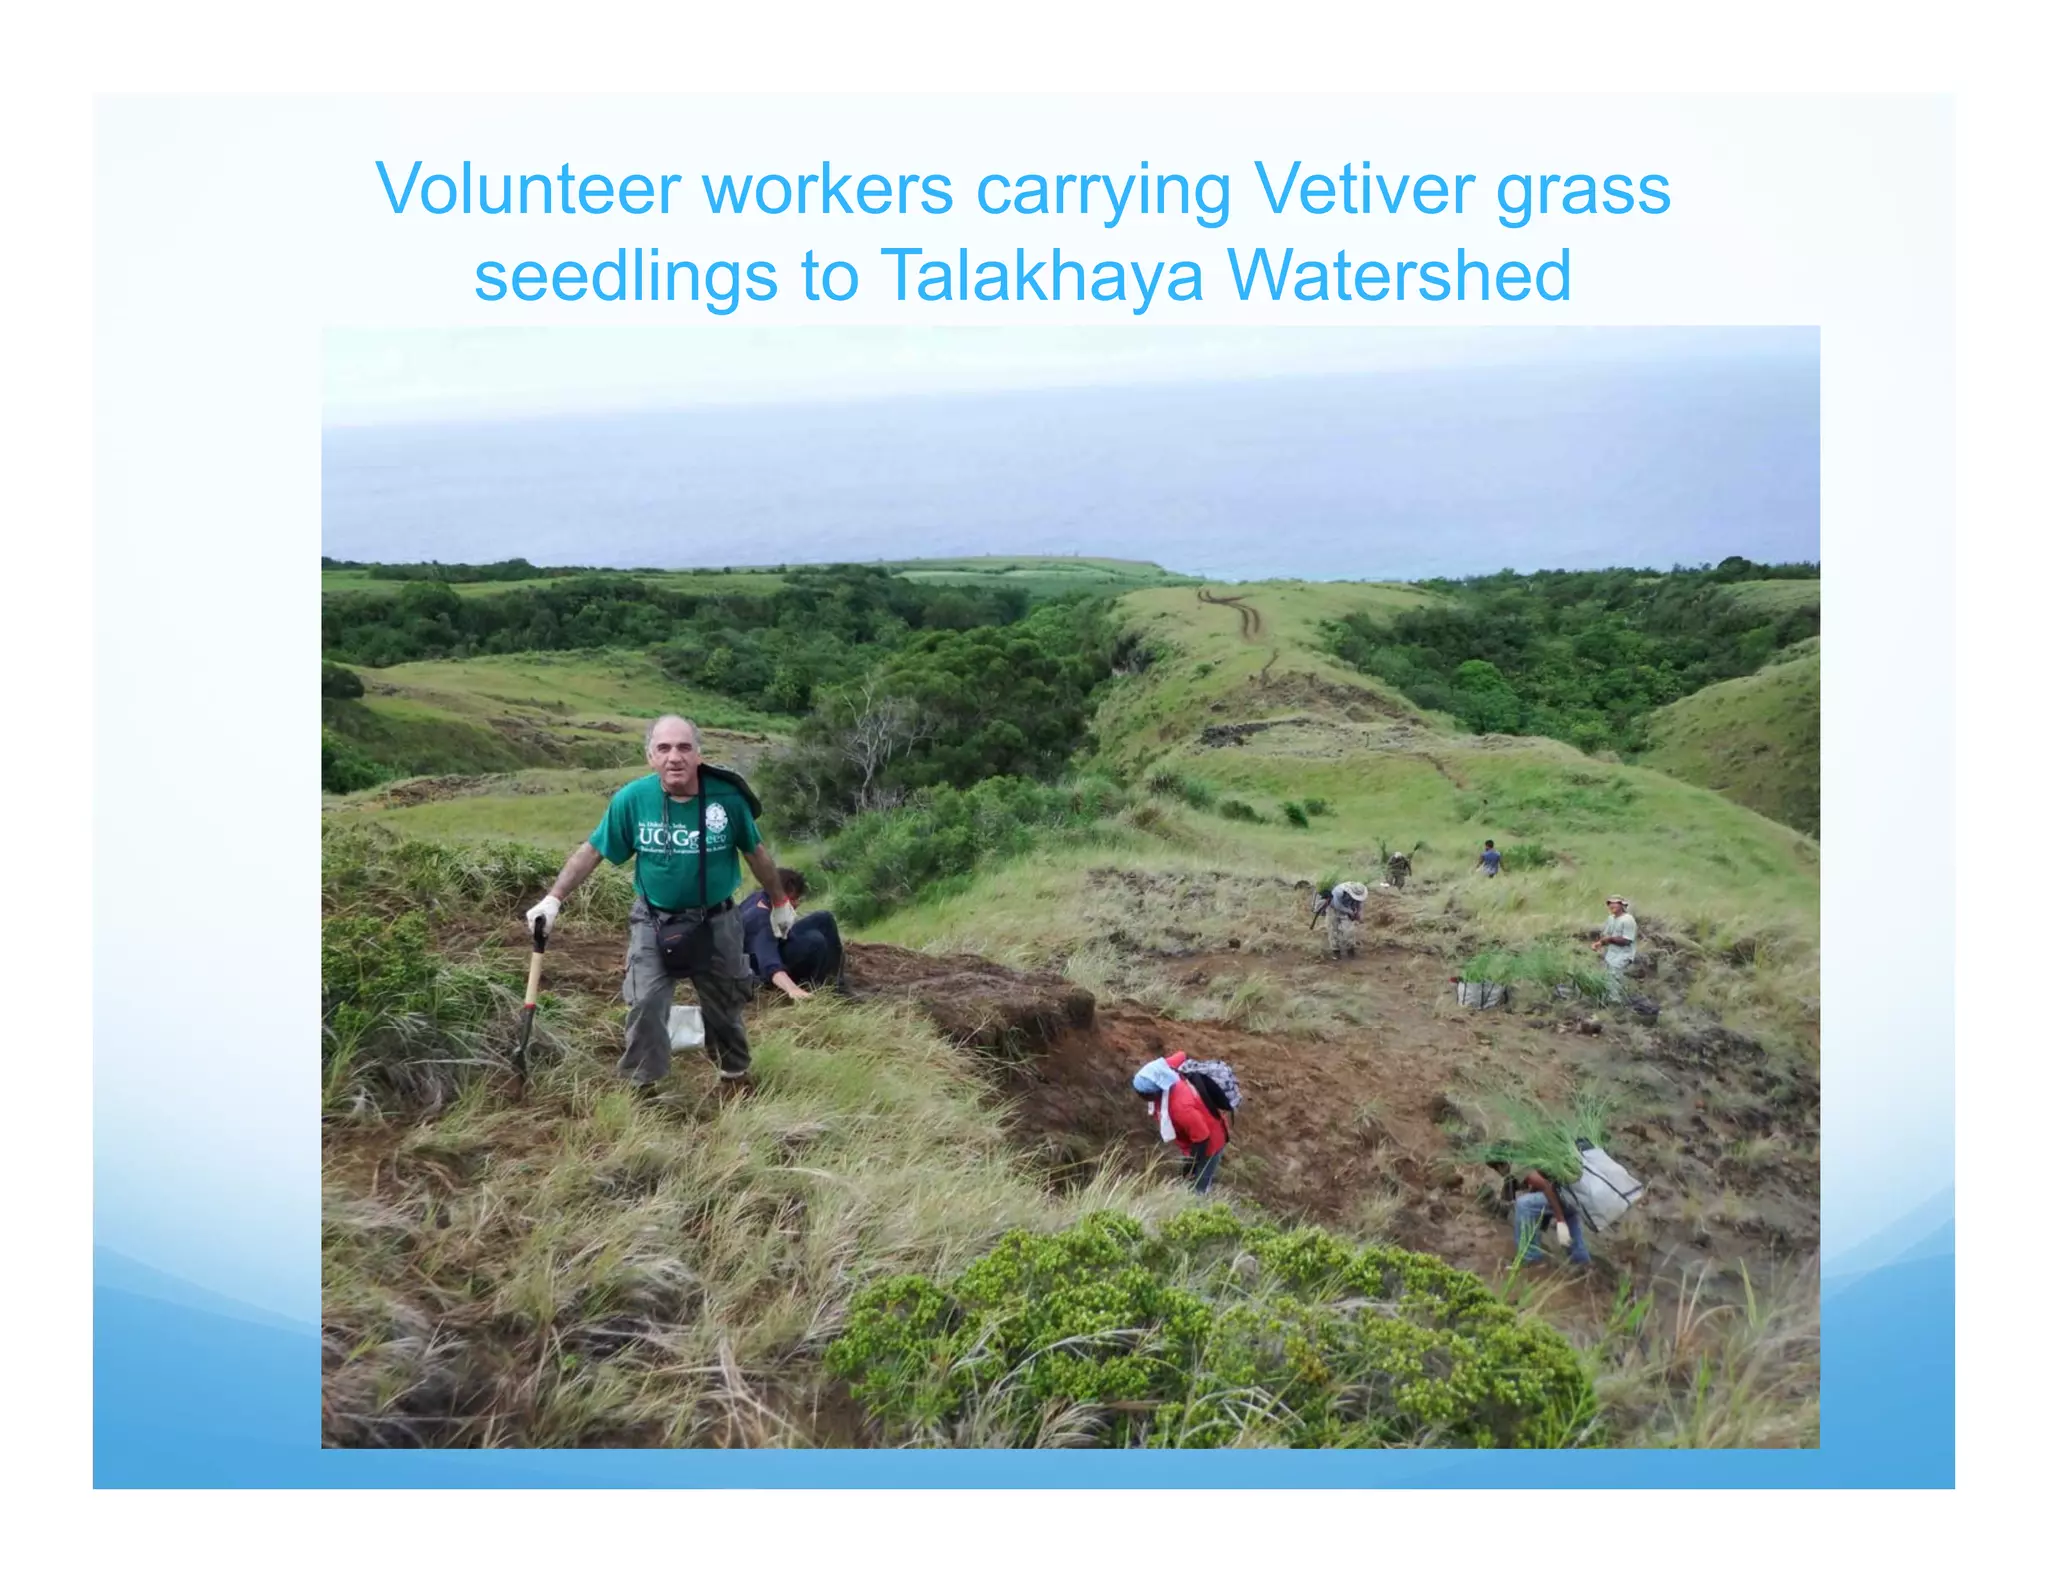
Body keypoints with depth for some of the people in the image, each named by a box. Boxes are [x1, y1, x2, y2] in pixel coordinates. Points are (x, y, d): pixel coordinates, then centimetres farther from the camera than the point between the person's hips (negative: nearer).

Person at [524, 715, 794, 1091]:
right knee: (644, 1007, -6)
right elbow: (592, 851, -5)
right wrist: (553, 899, -9)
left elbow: (756, 854, -1)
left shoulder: (727, 797, -17)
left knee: (726, 1008, 16)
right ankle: (642, 1088, 12)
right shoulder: (632, 798, -17)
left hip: (715, 922, 1)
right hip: (653, 923, -1)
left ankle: (736, 1077, 39)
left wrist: (779, 902, 10)